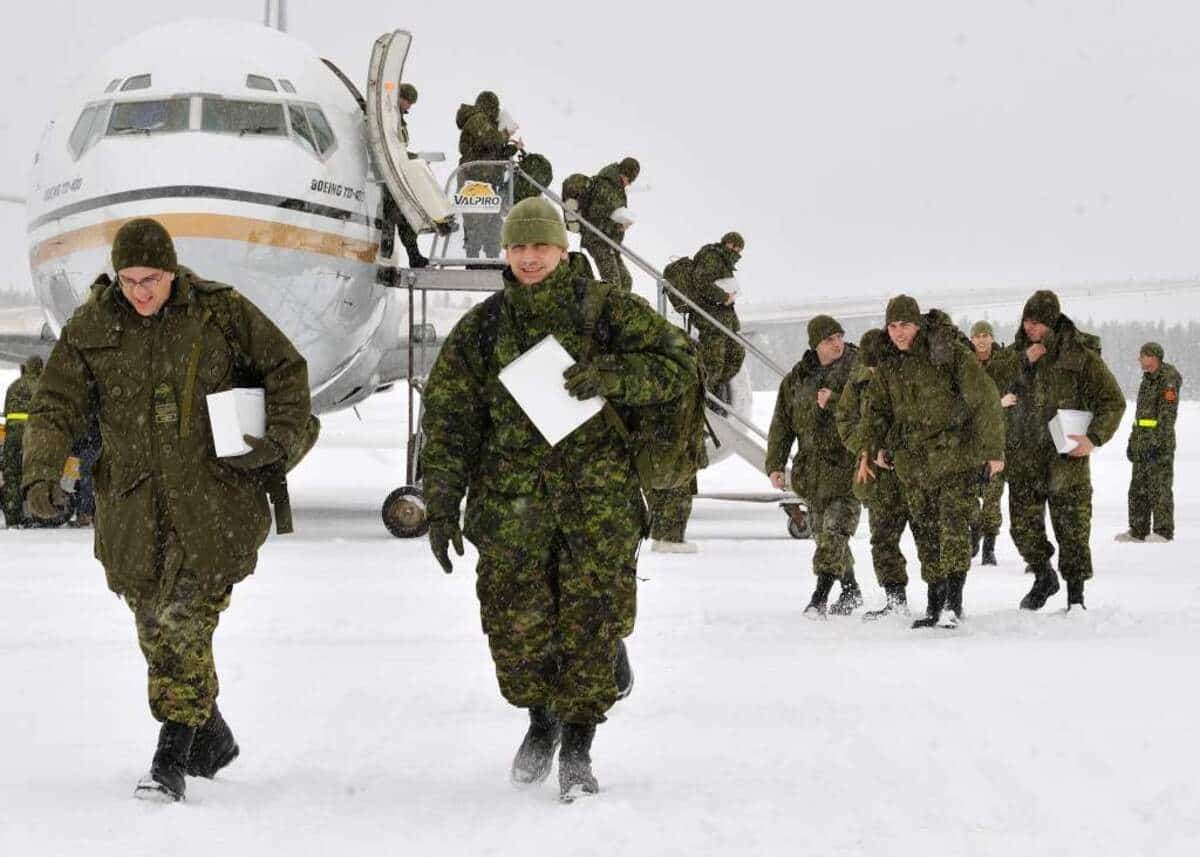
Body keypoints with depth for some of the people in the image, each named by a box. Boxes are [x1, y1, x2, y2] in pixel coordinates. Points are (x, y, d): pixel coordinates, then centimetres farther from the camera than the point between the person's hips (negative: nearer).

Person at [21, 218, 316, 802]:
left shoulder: (219, 311, -2)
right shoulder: (90, 328, 2)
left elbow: (286, 369, 7)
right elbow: (56, 406, 1)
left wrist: (282, 440, -6)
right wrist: (42, 472, -16)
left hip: (211, 498, -3)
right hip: (135, 505, 3)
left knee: (185, 622, -14)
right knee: (156, 628, 8)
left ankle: (171, 761, -12)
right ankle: (211, 740, 28)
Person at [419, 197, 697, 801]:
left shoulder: (607, 310, 5)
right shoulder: (481, 329, 10)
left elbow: (677, 364, 1)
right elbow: (448, 417, 9)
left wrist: (607, 375, -16)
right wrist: (440, 504, 1)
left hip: (599, 494, -1)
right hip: (513, 499, 2)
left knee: (592, 620, -4)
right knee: (516, 623, -2)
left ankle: (577, 751, 9)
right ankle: (540, 722, 25)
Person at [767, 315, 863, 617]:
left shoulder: (857, 368, -3)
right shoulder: (797, 378, 9)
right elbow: (782, 423, 11)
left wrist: (834, 402, -23)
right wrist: (775, 464, 4)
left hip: (847, 465, -5)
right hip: (812, 465, 5)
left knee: (835, 530, -14)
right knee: (822, 531, 13)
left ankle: (820, 595, -15)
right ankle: (850, 590, 27)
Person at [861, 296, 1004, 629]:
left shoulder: (951, 354, -10)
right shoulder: (888, 363, 7)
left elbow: (985, 401, -9)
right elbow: (878, 408, 22)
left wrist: (994, 449, -9)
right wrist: (874, 448, 9)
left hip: (954, 455, -6)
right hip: (912, 461, 6)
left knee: (953, 525, -14)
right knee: (925, 531, 8)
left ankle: (953, 602, -15)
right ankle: (935, 605, 15)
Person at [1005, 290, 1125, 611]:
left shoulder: (1080, 355, -5)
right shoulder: (1018, 351, 6)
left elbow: (1113, 401, -1)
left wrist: (1095, 437, -15)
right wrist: (1023, 361, -15)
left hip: (1067, 455, -3)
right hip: (1025, 457, 3)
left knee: (1072, 529, 0)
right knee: (1023, 525, 3)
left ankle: (1075, 594, 11)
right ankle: (1043, 577, 27)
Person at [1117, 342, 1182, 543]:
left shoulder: (1168, 381, -12)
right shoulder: (1148, 379, 17)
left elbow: (1167, 415, -18)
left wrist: (1158, 443, -23)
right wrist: (1132, 440, 22)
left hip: (1160, 443, -9)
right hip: (1142, 443, 9)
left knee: (1160, 488, -6)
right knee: (1138, 488, 10)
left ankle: (1163, 532, -2)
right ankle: (1138, 530, 15)